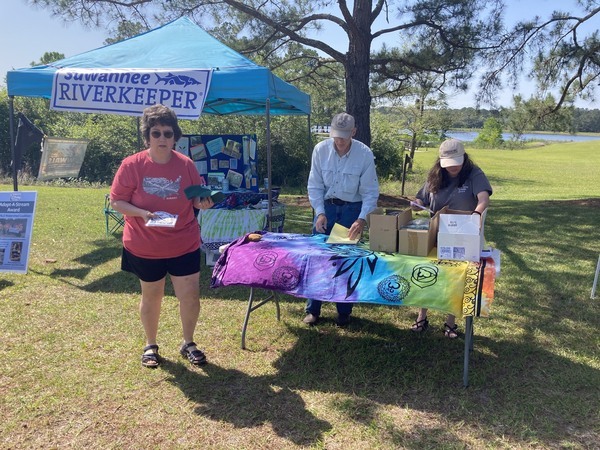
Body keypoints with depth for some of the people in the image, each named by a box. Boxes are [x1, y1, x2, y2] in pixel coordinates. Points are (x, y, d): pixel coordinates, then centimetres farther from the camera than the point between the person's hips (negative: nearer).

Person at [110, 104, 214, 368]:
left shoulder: (186, 164, -4)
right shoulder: (132, 165, -10)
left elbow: (197, 197, 7)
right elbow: (116, 202, -7)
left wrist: (202, 203, -17)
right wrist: (142, 214, -24)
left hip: (184, 245, 2)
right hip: (145, 247, -1)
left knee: (190, 296, 3)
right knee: (151, 296, 14)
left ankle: (188, 343, 27)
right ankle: (150, 346, 34)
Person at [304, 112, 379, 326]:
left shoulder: (365, 154, -15)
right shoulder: (321, 149, -10)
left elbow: (370, 191, -10)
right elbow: (315, 185, -3)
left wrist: (362, 219, -22)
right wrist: (320, 213, -13)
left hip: (352, 209, -1)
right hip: (326, 206, 1)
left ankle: (344, 311, 20)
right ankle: (312, 310, 15)